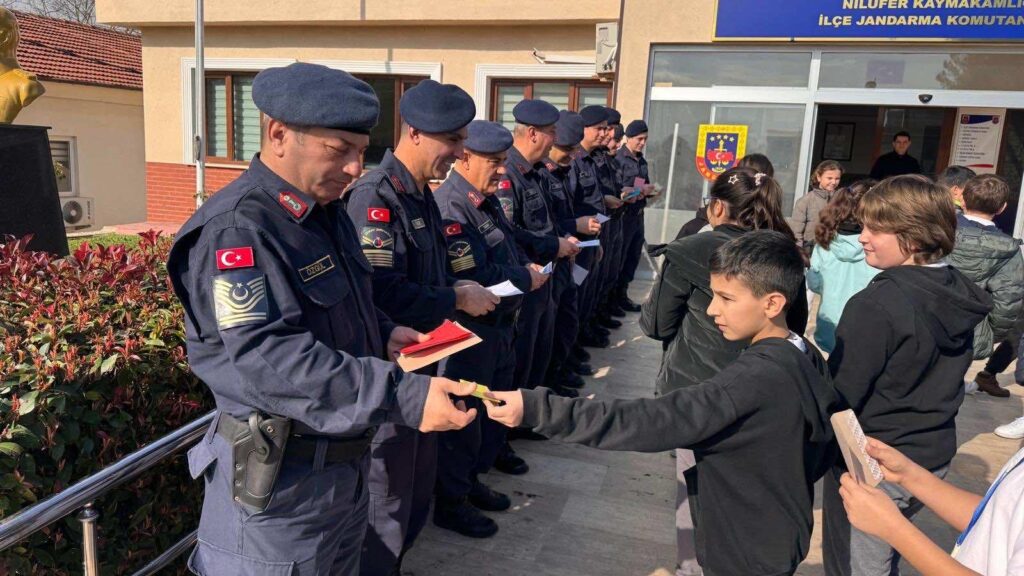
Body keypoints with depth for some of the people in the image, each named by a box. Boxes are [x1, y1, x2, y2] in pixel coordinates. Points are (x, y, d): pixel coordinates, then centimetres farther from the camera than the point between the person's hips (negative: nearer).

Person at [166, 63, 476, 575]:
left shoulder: (325, 212, 7)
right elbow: (270, 360, -32)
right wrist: (404, 398, -36)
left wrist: (382, 333, 1)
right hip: (278, 482, -9)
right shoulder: (235, 229, -23)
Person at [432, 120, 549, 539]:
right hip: (468, 334, -10)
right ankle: (450, 503, 25)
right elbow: (471, 280, -27)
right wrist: (526, 279, -15)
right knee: (463, 418, 6)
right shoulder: (450, 208, -21)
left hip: (499, 328, 10)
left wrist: (528, 267, 1)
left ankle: (471, 480, 40)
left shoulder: (487, 200, 9)